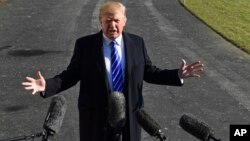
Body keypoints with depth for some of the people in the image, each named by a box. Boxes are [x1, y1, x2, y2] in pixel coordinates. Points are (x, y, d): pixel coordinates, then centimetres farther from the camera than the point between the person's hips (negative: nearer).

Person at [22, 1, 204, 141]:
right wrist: (46, 85, -21)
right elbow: (71, 75, -5)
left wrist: (178, 75, -6)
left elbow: (149, 72, 4)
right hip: (96, 115, -2)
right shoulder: (85, 44, -7)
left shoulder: (137, 43, 0)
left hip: (129, 114, 2)